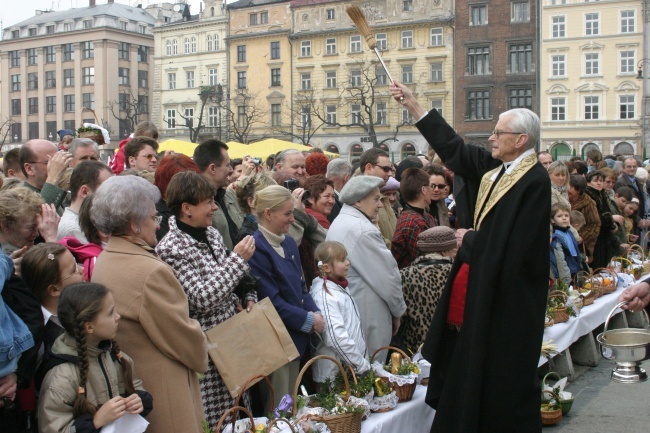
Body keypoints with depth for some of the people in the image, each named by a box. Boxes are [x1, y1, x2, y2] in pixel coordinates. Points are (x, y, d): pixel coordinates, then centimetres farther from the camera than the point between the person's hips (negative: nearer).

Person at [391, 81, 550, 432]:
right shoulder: (495, 167, 5)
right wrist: (411, 103, 12)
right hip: (483, 287, 9)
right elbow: (453, 146, 12)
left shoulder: (534, 181, -19)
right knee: (472, 365, 15)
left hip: (507, 295, -9)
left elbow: (512, 245, -24)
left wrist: (470, 239, -8)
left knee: (501, 376, 3)